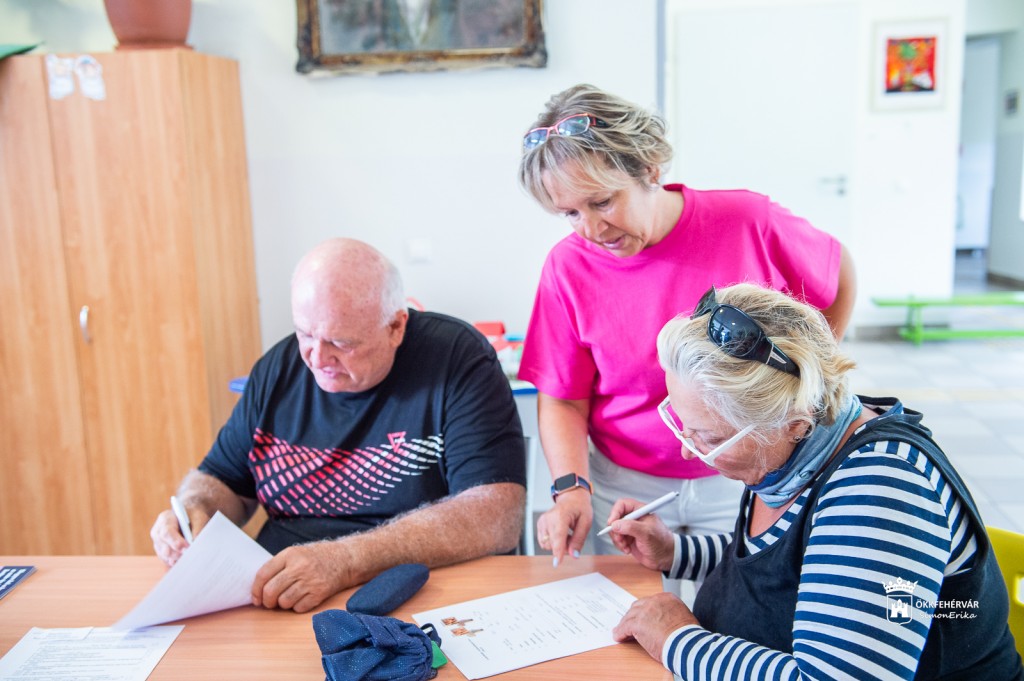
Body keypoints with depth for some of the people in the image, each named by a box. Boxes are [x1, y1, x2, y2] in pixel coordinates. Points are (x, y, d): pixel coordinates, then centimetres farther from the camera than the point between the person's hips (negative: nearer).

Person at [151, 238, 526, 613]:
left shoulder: (457, 358, -12)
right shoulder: (278, 368, 5)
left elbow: (497, 516, -22)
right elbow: (222, 480, 18)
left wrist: (349, 560, -31)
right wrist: (193, 512, -6)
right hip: (273, 604, 5)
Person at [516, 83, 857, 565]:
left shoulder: (748, 223, -14)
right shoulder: (568, 267, -10)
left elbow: (838, 275, 6)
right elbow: (563, 400, -5)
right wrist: (572, 487, -19)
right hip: (624, 487, 1)